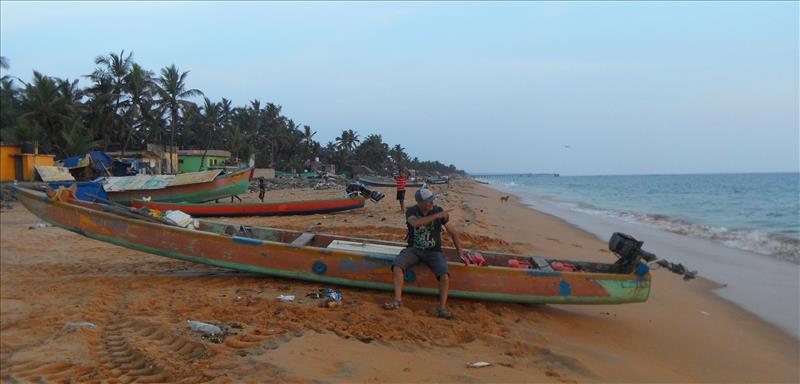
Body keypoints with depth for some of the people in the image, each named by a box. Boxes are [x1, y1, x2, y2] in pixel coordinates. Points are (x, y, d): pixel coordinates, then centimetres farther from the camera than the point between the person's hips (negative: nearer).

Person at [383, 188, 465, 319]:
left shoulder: (438, 211, -4)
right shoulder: (411, 211, -5)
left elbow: (453, 233, 4)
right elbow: (415, 223, -31)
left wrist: (461, 253, -3)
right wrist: (436, 216, -33)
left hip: (433, 252, 0)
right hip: (414, 250, 0)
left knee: (445, 276, -27)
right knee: (396, 266, -28)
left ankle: (442, 308, -22)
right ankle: (397, 300, -25)